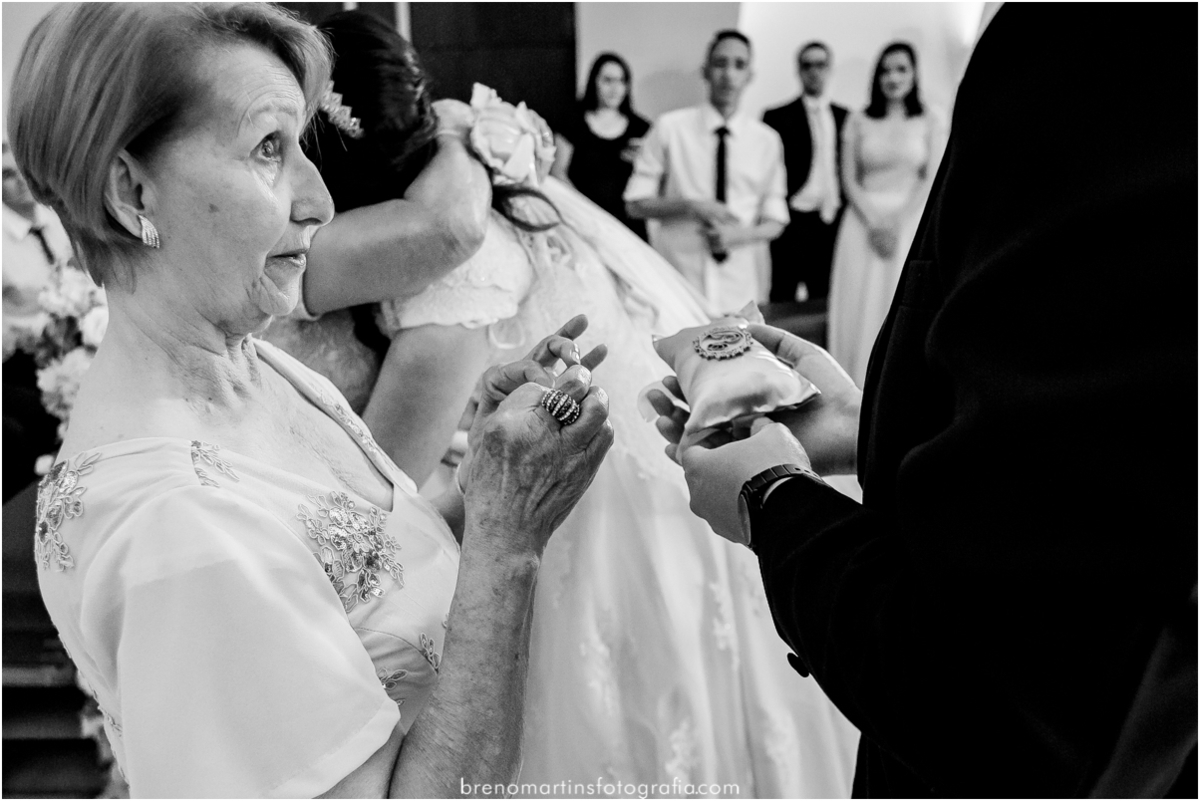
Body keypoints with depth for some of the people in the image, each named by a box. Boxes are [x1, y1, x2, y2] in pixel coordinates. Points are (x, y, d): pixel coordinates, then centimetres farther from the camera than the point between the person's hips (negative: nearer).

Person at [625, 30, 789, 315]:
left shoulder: (766, 140, 5)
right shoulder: (669, 128, -1)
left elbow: (774, 222, 10)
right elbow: (636, 203, 1)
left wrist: (741, 234, -11)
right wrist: (691, 206, -14)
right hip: (678, 283, -2)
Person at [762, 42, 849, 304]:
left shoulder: (845, 117, 14)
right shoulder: (778, 117, 3)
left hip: (833, 223, 3)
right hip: (793, 221, -3)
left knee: (824, 299, 6)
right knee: (783, 301, -1)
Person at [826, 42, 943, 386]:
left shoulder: (928, 122, 6)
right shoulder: (858, 122, 8)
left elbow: (932, 180, 0)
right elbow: (850, 180, 3)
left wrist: (897, 222, -10)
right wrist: (874, 222, -10)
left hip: (909, 225, -1)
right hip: (864, 224, 1)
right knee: (859, 310, -3)